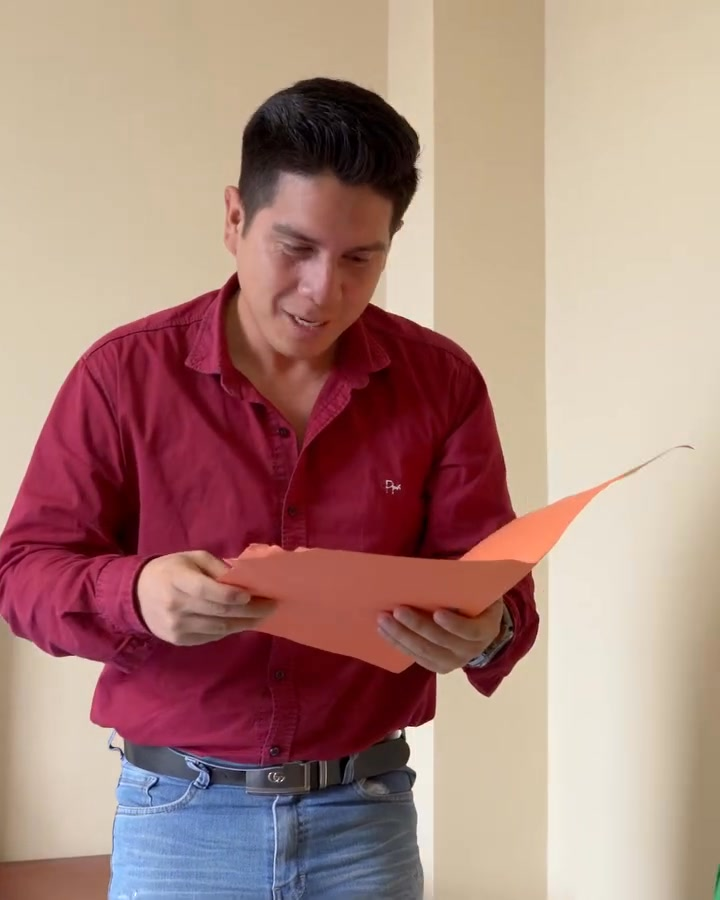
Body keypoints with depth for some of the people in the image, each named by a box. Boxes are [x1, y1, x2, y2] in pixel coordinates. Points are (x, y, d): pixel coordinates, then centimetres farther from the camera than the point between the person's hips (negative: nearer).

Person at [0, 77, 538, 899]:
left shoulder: (442, 382, -1)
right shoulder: (125, 373, -5)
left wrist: (484, 635, -26)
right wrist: (135, 593, -27)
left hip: (366, 811, 2)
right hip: (179, 814, -1)